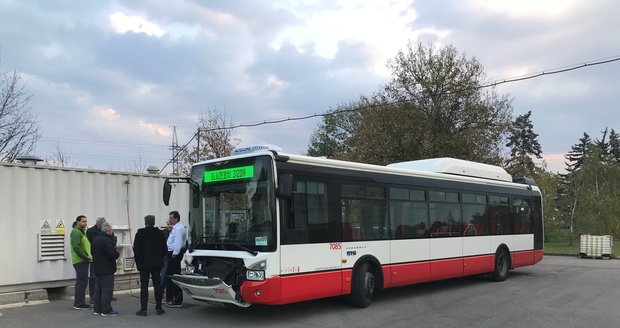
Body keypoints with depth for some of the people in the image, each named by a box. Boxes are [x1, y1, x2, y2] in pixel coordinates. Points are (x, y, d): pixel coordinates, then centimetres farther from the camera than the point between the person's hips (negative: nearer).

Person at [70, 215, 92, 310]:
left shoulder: (82, 231, 21)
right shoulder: (75, 232, -12)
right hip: (80, 261, -10)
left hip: (83, 261, 10)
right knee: (82, 282, -9)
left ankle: (79, 302, 20)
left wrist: (89, 257, 11)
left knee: (81, 282, 13)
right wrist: (87, 257, -20)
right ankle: (79, 303, -5)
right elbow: (76, 247, -22)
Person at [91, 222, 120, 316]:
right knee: (107, 289, -4)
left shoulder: (95, 239, 11)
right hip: (107, 269, -9)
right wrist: (117, 253, -4)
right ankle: (106, 310, -3)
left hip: (97, 269, 9)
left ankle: (97, 309, 21)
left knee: (98, 289, 15)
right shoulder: (107, 240, -19)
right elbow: (113, 255, -25)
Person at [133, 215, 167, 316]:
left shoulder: (140, 233, -9)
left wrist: (138, 260, 4)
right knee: (157, 285, 8)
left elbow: (136, 249, -11)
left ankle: (143, 309, -1)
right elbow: (165, 249, 4)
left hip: (144, 264, -3)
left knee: (144, 286, 0)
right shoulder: (160, 233, 2)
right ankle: (159, 308, 11)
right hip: (156, 264, 3)